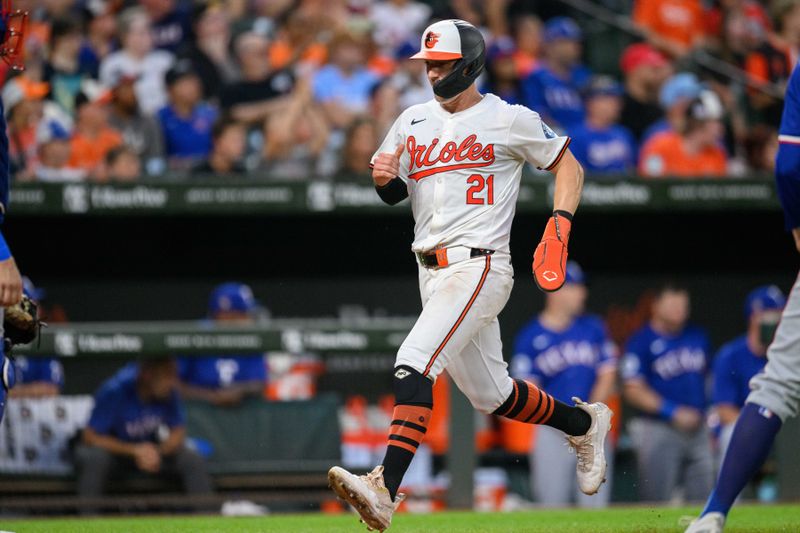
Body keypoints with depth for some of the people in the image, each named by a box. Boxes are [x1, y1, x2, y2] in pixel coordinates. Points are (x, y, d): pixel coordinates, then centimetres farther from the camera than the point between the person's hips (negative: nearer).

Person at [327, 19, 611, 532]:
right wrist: (384, 178, -5)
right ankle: (584, 422, 42)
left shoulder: (510, 120, -3)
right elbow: (393, 195, 20)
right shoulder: (414, 122, 14)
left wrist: (560, 225, -9)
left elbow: (568, 166, 6)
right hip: (432, 273, 8)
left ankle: (385, 489, -36)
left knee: (414, 361, -26)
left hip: (479, 266, -8)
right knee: (491, 394, 16)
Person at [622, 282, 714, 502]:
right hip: (658, 431, -6)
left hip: (698, 429, 6)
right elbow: (633, 390, -11)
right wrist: (674, 412, -17)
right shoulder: (642, 342, -6)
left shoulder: (698, 337, 13)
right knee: (656, 502, -7)